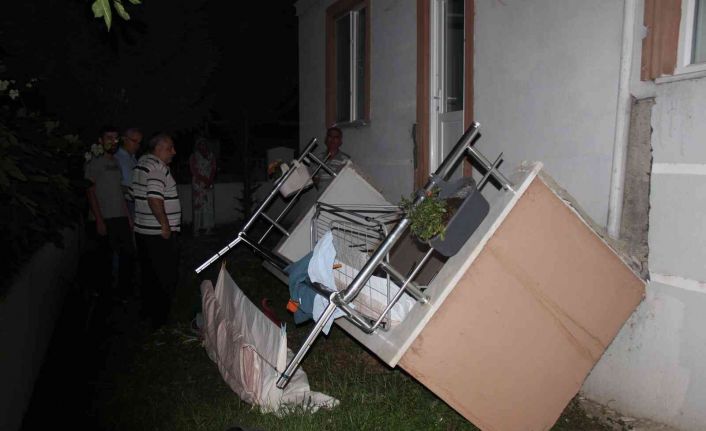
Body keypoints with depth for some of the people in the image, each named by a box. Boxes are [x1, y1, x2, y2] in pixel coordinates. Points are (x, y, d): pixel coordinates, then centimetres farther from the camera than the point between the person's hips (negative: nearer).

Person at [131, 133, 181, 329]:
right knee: (166, 278, 1)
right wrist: (165, 224, -20)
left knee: (150, 274, 21)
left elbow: (134, 194, 21)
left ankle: (148, 312, 34)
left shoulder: (141, 163, 14)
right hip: (160, 234, -10)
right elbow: (154, 199, -29)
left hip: (143, 230, 10)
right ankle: (160, 319, 8)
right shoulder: (157, 167, -18)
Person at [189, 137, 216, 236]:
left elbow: (213, 170, 6)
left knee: (209, 204, -1)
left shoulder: (211, 156, 11)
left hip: (209, 184, 3)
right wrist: (205, 180, -11)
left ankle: (208, 227, 3)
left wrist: (209, 181, -8)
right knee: (198, 205, -7)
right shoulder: (193, 157, 2)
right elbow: (194, 172, -4)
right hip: (198, 184, -3)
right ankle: (196, 229, -7)